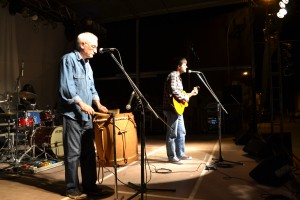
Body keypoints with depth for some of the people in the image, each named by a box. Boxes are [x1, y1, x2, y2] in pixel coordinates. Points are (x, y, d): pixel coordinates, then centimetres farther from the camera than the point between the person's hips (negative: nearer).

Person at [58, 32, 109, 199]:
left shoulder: (87, 64, 19)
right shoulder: (69, 59, -7)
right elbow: (66, 86, -17)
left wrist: (98, 103, 3)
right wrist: (81, 103, -21)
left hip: (86, 115, 8)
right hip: (72, 114, -8)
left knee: (89, 152, 12)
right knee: (73, 153, -1)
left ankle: (90, 186, 23)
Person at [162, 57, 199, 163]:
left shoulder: (178, 77, 20)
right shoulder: (173, 75, -11)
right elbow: (173, 90, -27)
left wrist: (191, 93, 23)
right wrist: (183, 98, -19)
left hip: (178, 109, 11)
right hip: (172, 109, -11)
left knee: (181, 132, 15)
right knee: (172, 134, -2)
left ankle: (180, 154, 26)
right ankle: (171, 156, 8)